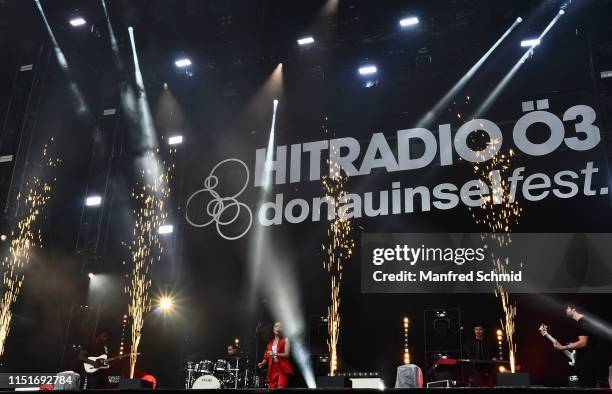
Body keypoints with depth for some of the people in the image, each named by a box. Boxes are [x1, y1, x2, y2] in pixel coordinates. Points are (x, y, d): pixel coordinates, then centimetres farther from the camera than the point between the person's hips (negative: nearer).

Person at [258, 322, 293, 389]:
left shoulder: (285, 340, 6)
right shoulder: (270, 342, 18)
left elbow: (287, 354, -6)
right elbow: (267, 357, 18)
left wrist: (275, 354, -16)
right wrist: (262, 363, -2)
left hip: (282, 368, -4)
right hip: (272, 369, 4)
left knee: (280, 388, -18)